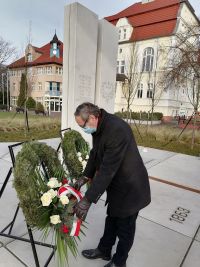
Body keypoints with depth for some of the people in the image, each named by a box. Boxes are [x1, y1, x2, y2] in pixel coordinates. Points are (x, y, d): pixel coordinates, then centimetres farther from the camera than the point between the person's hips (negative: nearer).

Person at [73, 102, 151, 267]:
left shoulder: (117, 129, -33)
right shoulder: (99, 128, -3)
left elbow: (107, 169, -33)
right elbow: (95, 154, 8)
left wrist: (87, 200, -29)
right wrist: (85, 177, -2)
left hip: (130, 188, -8)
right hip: (116, 185, 8)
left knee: (125, 228, 15)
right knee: (111, 220, 26)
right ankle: (104, 250, 49)